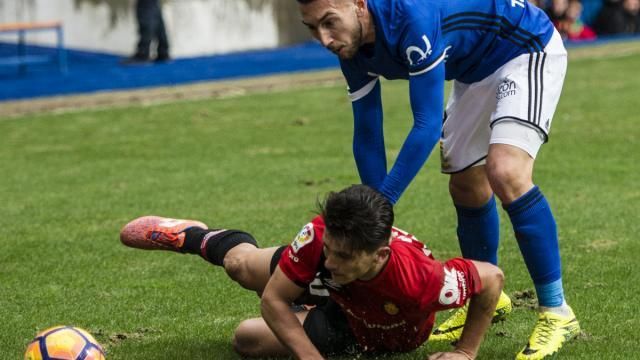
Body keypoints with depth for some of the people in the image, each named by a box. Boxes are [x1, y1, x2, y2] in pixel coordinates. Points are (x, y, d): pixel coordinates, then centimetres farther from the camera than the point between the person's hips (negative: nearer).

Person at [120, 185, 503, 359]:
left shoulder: (421, 280, -50)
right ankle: (195, 237, 49)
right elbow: (273, 299, -28)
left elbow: (492, 277, -32)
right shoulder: (321, 236, -41)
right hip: (333, 289, 1)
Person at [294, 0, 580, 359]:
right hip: (477, 69, 9)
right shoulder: (353, 46, -11)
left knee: (505, 172, -26)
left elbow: (428, 124, -34)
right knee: (465, 187, 14)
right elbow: (367, 134, -1)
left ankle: (557, 312, -16)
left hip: (529, 48, -9)